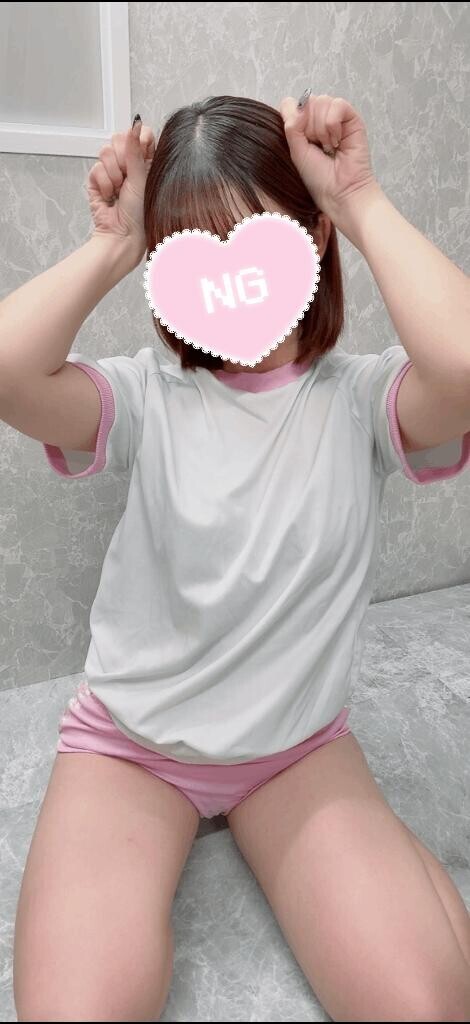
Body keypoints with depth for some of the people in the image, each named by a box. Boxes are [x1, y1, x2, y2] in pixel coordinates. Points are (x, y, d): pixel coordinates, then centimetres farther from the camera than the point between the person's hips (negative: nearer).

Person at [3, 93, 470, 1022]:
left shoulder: (359, 397, -9)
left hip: (300, 745, 1)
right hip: (128, 741, 0)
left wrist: (365, 205, -20)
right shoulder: (149, 395, -9)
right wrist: (111, 248, -15)